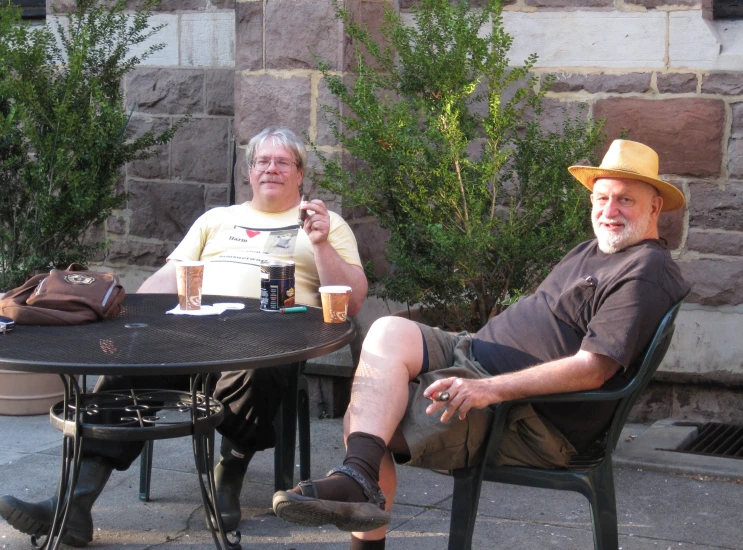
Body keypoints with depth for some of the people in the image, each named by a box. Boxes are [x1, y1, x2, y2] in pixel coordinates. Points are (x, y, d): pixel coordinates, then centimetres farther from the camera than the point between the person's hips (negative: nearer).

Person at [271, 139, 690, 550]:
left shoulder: (646, 274, -13)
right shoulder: (593, 251, 20)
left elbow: (592, 369, -23)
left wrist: (490, 388, -28)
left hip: (531, 422, -10)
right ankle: (358, 479, -22)